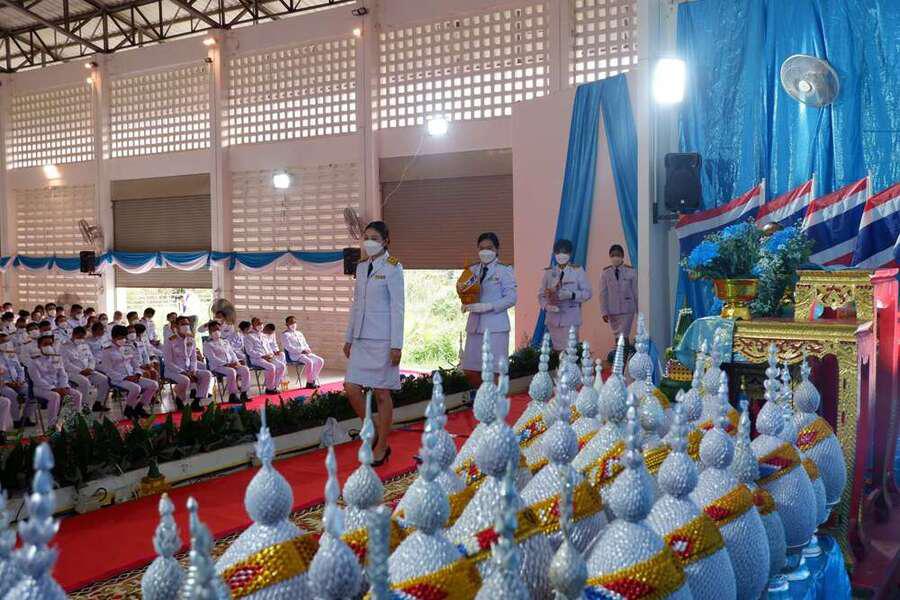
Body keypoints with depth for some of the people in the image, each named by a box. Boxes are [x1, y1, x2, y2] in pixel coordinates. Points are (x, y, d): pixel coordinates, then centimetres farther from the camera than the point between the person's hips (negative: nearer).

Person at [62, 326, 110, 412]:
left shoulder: (85, 346, 20)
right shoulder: (66, 347, -1)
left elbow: (92, 359, 19)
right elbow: (66, 364, -12)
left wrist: (90, 368, -4)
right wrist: (80, 371, -20)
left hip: (87, 371, 6)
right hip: (73, 373, -6)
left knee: (104, 379, -14)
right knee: (85, 382, -35)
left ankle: (98, 404, -7)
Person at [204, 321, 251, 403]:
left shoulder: (226, 342, 25)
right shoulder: (208, 345, 3)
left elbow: (232, 354, 20)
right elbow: (213, 358, -8)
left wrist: (236, 362, -2)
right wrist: (226, 364, -18)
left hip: (231, 364, 6)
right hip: (217, 366, -6)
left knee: (245, 369, -20)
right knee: (231, 371, -35)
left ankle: (243, 393, -18)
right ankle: (232, 395, -26)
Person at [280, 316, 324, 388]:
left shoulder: (299, 333, 23)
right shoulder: (285, 335, 1)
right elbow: (289, 348, -11)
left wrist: (307, 349, -1)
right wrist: (302, 349, -16)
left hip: (304, 353, 7)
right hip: (294, 355, -7)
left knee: (320, 360, -12)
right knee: (309, 362, -33)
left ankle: (313, 379, -8)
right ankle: (309, 382, -19)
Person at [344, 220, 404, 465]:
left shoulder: (392, 268, -7)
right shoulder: (361, 267, 13)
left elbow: (397, 308, -10)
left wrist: (396, 345, -14)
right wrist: (348, 337, 16)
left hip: (383, 338, -6)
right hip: (361, 338, 6)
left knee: (382, 392, 2)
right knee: (351, 388, 1)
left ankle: (382, 446, 15)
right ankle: (374, 434, 21)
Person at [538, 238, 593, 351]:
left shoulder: (577, 270, 1)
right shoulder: (549, 272, 9)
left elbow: (588, 293, -1)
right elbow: (541, 294, 9)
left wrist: (571, 295, -17)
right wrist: (547, 305, -11)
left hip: (571, 318, -3)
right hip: (554, 318, 3)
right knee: (557, 349, 5)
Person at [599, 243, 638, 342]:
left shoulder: (631, 272, -2)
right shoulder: (605, 273, 1)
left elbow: (636, 292, 2)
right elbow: (603, 294, 2)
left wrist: (639, 311, 4)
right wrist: (604, 312, -3)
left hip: (627, 309, -2)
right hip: (612, 311, 2)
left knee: (624, 336, -11)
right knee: (617, 336, 11)